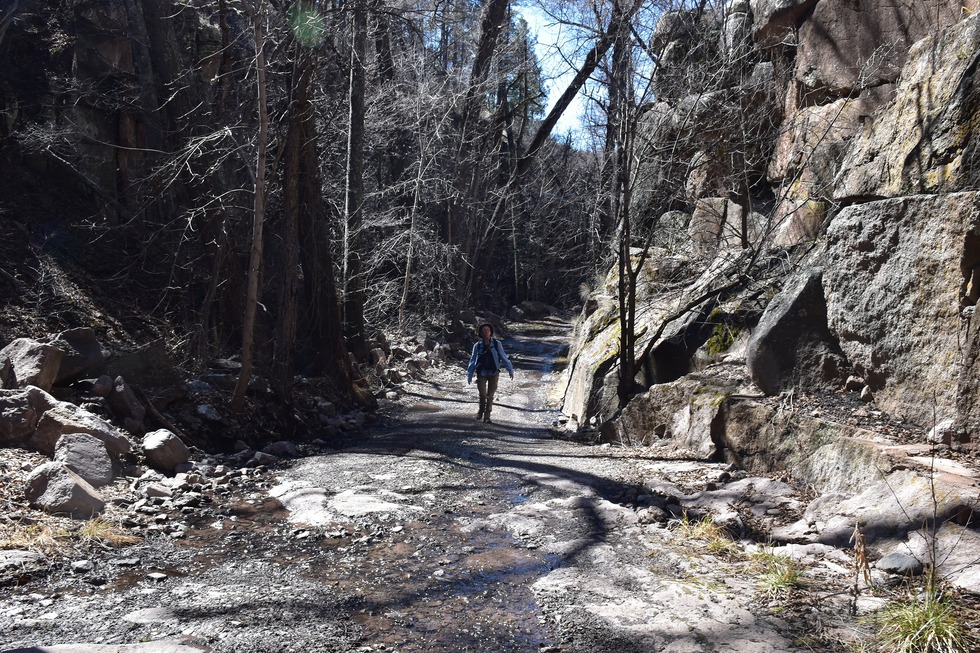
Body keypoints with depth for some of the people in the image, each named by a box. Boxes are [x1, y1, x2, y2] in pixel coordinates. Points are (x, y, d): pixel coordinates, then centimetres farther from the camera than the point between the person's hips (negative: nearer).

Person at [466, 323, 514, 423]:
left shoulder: (497, 344, -3)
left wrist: (510, 370, 1)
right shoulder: (477, 345, -2)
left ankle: (487, 416, 16)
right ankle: (481, 410, 21)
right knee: (482, 394, -8)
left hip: (494, 373, 0)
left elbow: (504, 358, 2)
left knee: (490, 395, 3)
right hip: (481, 373, 0)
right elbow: (472, 361, 4)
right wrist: (469, 375, 4)